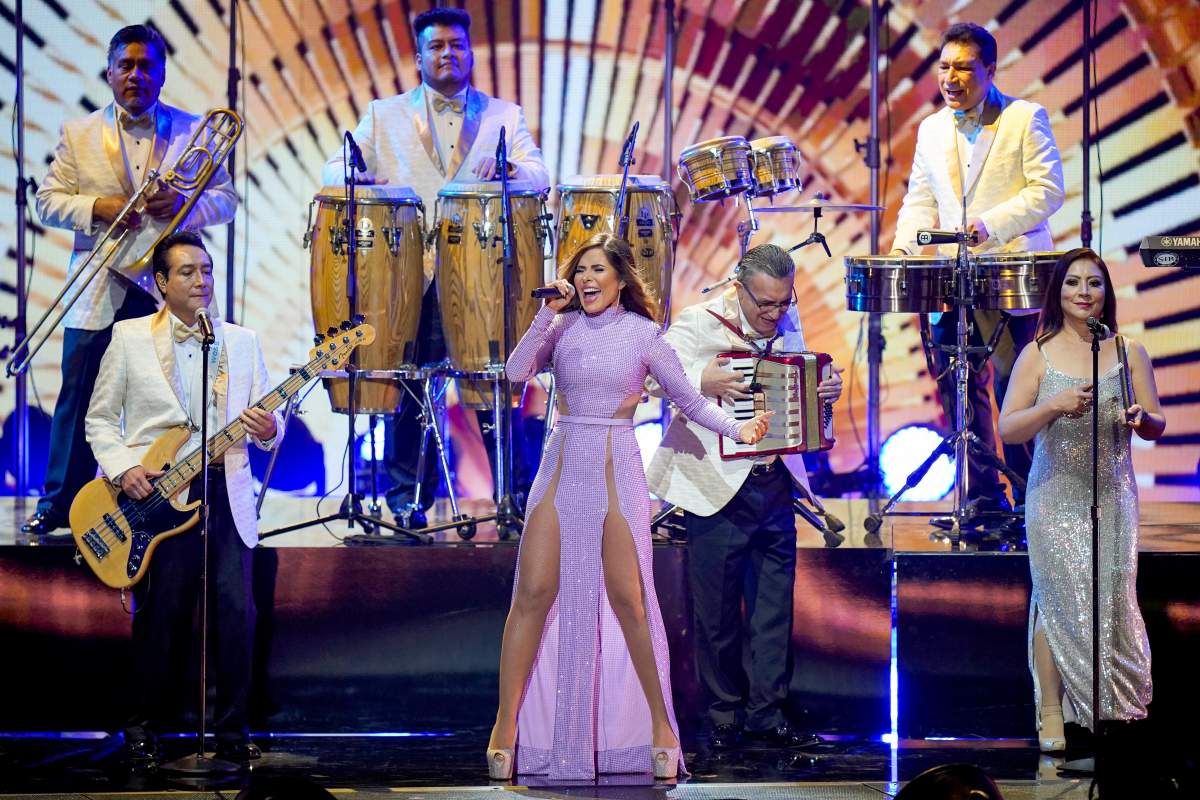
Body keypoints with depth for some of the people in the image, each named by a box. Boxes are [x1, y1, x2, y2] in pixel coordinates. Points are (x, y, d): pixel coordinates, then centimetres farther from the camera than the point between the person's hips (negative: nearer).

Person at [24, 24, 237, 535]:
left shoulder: (196, 132, 8)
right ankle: (59, 505, 10)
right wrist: (97, 208, -12)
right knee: (79, 400, 1)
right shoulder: (78, 134, 8)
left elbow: (227, 200, 6)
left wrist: (186, 205, -14)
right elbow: (47, 201, 5)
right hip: (99, 293, 0)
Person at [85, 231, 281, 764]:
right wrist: (122, 468, -9)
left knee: (237, 611, -6)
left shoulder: (242, 342, 13)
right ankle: (145, 725, 16)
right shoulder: (130, 338, 5)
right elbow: (100, 418, 7)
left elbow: (264, 421, 11)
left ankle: (230, 728, 7)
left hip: (226, 492, 2)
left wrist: (267, 430, -13)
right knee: (160, 615, -1)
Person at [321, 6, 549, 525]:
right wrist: (358, 179, -15)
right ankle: (407, 496, 8)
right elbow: (334, 169, 9)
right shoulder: (385, 116, 17)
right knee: (409, 382, -2)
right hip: (411, 269, 0)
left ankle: (518, 490, 5)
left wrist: (509, 169, -21)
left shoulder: (505, 116, 16)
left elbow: (539, 176, 3)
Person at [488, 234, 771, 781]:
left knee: (628, 601, -5)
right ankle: (506, 724, 1)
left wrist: (737, 428, -5)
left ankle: (660, 723, 6)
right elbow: (517, 372, -8)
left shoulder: (642, 334, 1)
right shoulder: (563, 327, 6)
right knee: (534, 594, -4)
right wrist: (547, 313, -12)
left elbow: (688, 399, 5)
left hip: (616, 474, -2)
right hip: (561, 469, 2)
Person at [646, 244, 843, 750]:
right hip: (717, 489, -5)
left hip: (774, 485, 5)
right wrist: (700, 382, -30)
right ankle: (724, 718, 16)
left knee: (775, 609, 7)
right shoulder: (699, 324, -10)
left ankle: (766, 717, 14)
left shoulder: (788, 323, 8)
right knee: (718, 614, 4)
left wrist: (825, 390, 2)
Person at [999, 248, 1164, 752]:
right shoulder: (1038, 355, 2)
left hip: (1113, 497, 1)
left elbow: (1156, 428, 7)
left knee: (1113, 600, -3)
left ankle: (1121, 709, 9)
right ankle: (1051, 715, 0)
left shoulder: (1129, 353, 5)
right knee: (1057, 601, -5)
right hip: (1055, 498, -1)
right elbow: (1008, 430, -2)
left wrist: (1141, 418, -16)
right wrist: (1053, 406, -19)